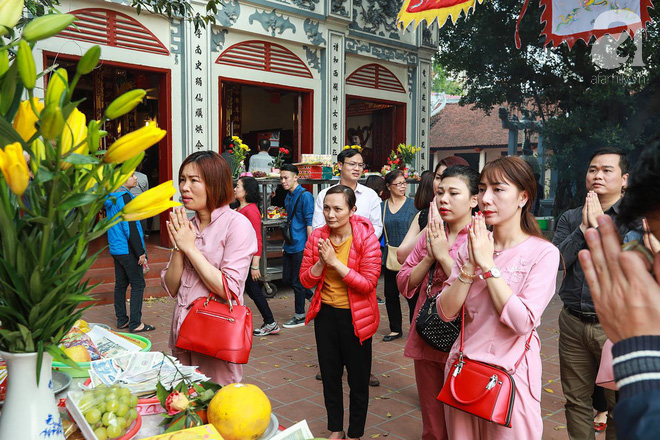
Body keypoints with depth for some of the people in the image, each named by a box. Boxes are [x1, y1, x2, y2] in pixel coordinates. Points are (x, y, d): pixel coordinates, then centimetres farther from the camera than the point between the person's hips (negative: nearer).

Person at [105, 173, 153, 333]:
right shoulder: (125, 197, -17)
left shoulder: (111, 198, 13)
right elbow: (130, 227, -20)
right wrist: (141, 252, -17)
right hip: (127, 250, -9)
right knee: (138, 285, -3)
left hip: (116, 249, 9)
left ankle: (121, 320, 21)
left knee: (121, 284, 14)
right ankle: (135, 324, 0)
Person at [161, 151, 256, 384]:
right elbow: (171, 288, 5)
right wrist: (178, 248, -10)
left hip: (217, 338, -6)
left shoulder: (237, 224, -12)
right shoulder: (186, 225, 8)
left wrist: (190, 247, -15)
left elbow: (229, 290, -20)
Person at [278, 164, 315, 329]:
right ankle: (313, 298, 31)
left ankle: (300, 316, 16)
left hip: (300, 245, -9)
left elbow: (310, 223, -17)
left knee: (297, 281, 1)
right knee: (287, 277, 13)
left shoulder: (305, 196, -14)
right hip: (290, 245, 9)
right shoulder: (288, 196, 12)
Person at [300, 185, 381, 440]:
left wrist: (335, 261, -25)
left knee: (358, 378, 11)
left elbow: (368, 283, -22)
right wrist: (321, 261, -20)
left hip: (355, 316, -4)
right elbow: (306, 280, -2)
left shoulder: (366, 237, -15)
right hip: (325, 313, 4)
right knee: (330, 374, 18)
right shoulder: (317, 237, -3)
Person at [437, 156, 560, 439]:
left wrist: (488, 264, -19)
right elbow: (446, 312, -4)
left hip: (511, 372, -4)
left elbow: (523, 322, -21)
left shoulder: (543, 252, -9)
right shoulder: (471, 247, 3)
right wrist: (471, 266, -16)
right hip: (462, 368, 4)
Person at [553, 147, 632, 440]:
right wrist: (583, 229, -11)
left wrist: (600, 226, -14)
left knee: (621, 404, 6)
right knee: (576, 401, 13)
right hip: (574, 323, 3)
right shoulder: (570, 218, 9)